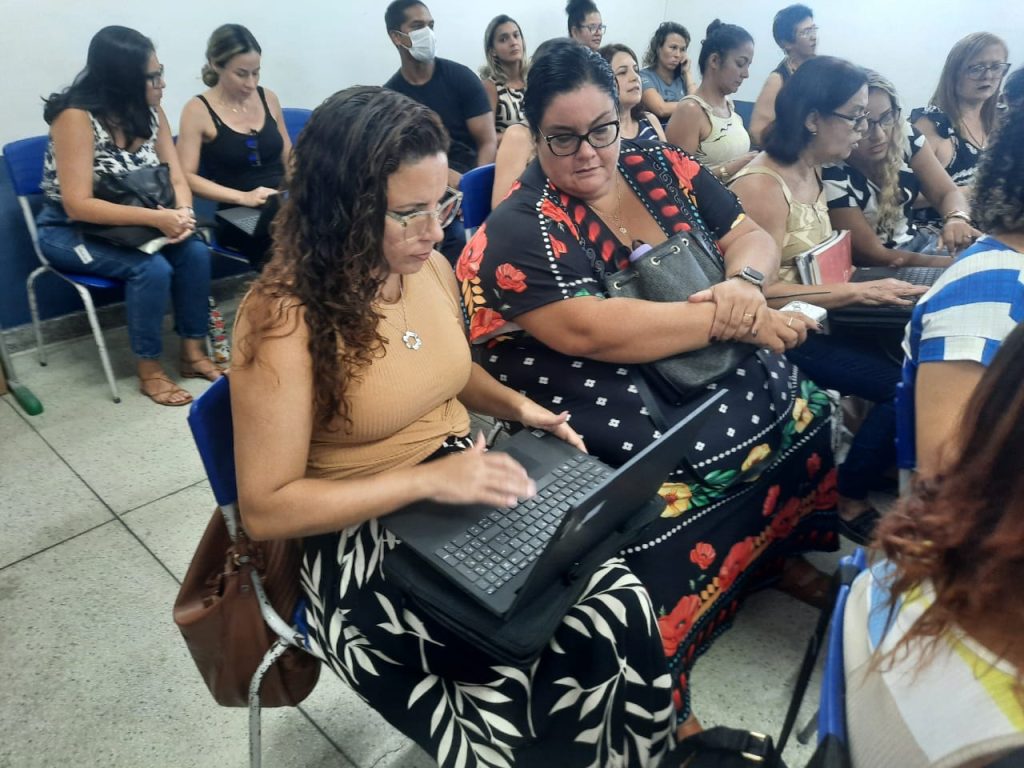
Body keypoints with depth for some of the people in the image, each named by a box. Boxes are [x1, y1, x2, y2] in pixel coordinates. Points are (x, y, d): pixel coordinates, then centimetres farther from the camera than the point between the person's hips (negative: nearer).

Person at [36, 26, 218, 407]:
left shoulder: (149, 111, -4)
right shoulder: (76, 116, -23)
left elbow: (176, 178, -5)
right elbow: (78, 205, -28)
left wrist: (183, 212, -27)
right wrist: (157, 218, -36)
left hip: (128, 226, 6)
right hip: (69, 230, -5)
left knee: (195, 252, -19)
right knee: (152, 268, -29)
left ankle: (193, 353, -6)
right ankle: (149, 371, -12)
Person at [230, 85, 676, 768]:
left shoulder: (433, 268, 1)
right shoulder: (284, 317, -19)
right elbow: (265, 508, -18)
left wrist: (517, 406, 1)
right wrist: (425, 480, -25)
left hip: (471, 494, 6)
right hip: (366, 540, -5)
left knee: (627, 609, -16)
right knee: (578, 656, -21)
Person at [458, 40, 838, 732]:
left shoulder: (664, 168, 10)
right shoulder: (519, 230, -9)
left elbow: (751, 236, 12)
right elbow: (589, 330, -22)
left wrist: (743, 282, -13)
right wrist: (732, 319, -18)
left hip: (721, 383, 7)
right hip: (619, 419, -7)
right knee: (660, 504, -26)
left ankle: (782, 553, 22)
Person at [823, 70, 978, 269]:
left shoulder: (904, 135, -7)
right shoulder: (829, 174, -24)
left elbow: (948, 192, -4)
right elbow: (870, 253, -20)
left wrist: (956, 219, -28)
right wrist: (951, 263, -22)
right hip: (869, 272, -7)